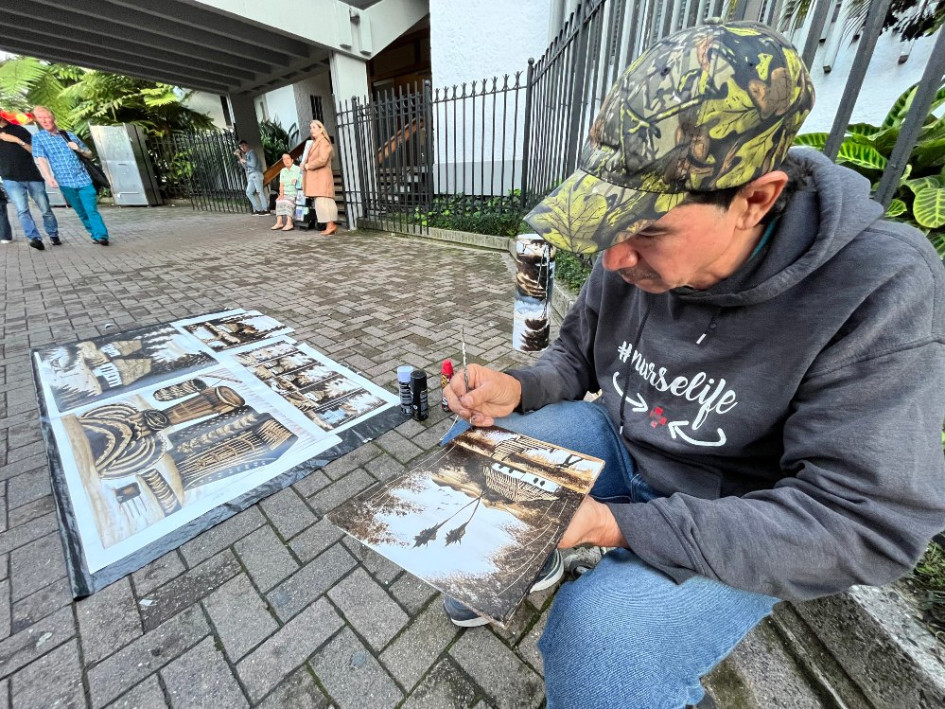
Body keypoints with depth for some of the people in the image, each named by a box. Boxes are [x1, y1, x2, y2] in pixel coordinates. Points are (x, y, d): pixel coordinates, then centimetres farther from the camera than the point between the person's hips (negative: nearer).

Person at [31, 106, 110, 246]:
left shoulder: (69, 135, 11)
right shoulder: (38, 138, 5)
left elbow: (89, 154, 18)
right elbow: (40, 160, -6)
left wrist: (79, 149, -4)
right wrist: (48, 177, -21)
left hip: (83, 178, 0)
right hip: (65, 182, 0)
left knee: (92, 209, -11)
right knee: (81, 212, 6)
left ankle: (101, 236, -17)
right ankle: (95, 235, 10)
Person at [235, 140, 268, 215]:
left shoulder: (251, 152, -2)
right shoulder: (246, 154, 22)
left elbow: (253, 164, -13)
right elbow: (246, 167, 19)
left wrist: (245, 161, -2)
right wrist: (240, 158, 15)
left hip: (256, 174, -9)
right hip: (251, 176, 9)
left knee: (259, 192, -11)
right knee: (249, 193, 4)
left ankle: (265, 210, -9)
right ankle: (258, 209, 3)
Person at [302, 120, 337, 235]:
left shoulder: (323, 142, -6)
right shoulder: (314, 143, 21)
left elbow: (322, 160, -18)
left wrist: (308, 165, -9)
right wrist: (305, 164, 8)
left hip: (322, 176, -9)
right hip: (315, 177, 9)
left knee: (322, 201, -14)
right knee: (320, 201, 4)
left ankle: (330, 225, -13)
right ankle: (330, 225, 4)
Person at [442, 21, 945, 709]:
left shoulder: (879, 291, -25)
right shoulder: (634, 256, -11)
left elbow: (862, 526, -25)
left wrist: (619, 525, -31)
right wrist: (518, 388, -18)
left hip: (742, 528, -4)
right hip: (621, 444, 5)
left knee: (597, 639, -29)